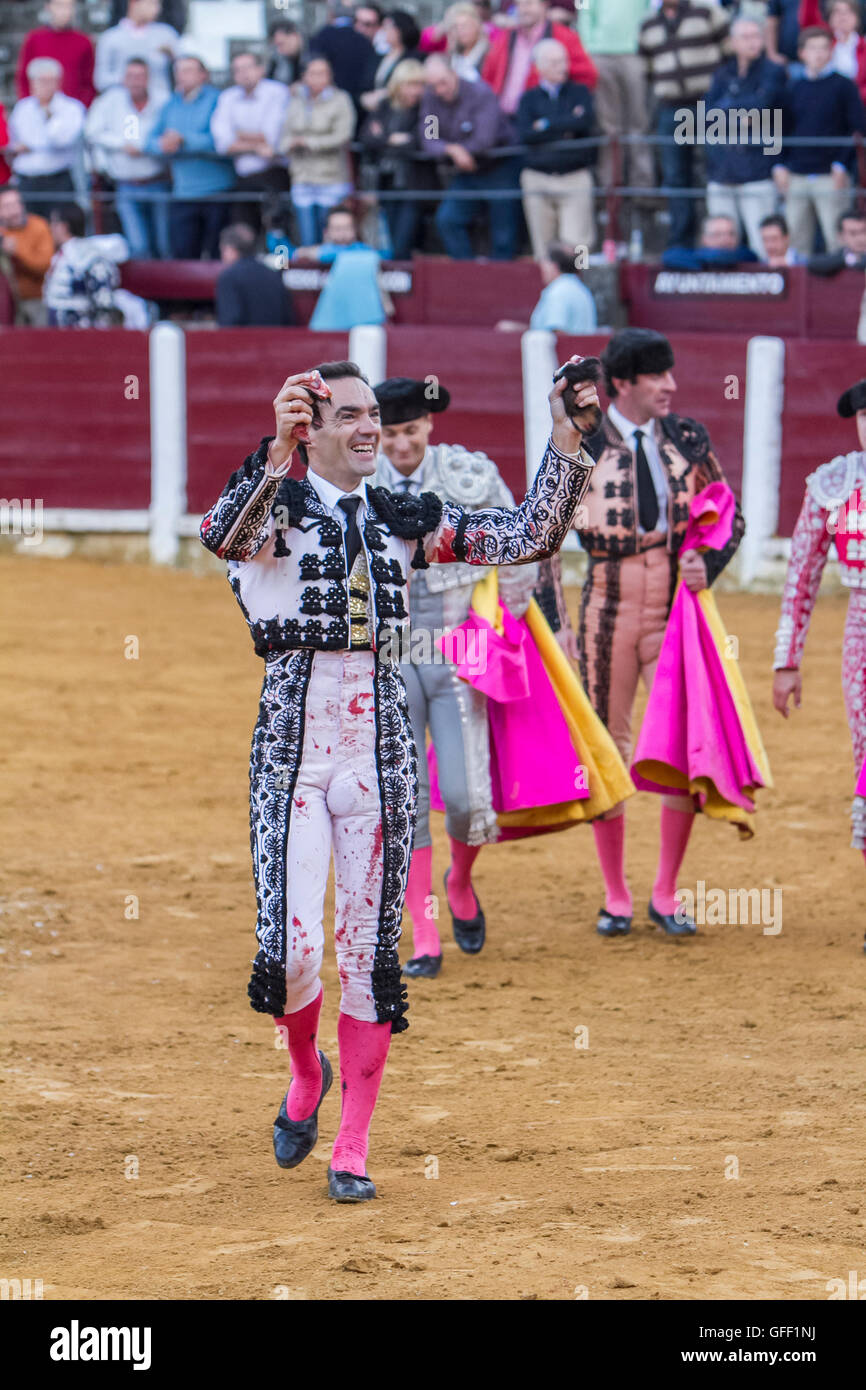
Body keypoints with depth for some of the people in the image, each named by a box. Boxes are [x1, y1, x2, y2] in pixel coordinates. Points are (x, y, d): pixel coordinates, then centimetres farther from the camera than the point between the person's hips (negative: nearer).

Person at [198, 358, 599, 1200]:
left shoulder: (404, 522, 9)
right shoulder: (278, 507, -4)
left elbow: (530, 536, 5)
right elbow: (222, 535, -29)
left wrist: (568, 437, -6)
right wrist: (277, 453, -45)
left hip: (379, 756, 3)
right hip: (292, 753, -3)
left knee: (370, 955, 4)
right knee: (291, 950, -11)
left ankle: (351, 1149, 13)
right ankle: (306, 1076, 22)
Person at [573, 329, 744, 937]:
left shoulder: (689, 439, 3)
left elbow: (730, 518, 11)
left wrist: (708, 566, -8)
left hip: (675, 609, 1)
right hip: (609, 608, -1)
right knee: (607, 748, 5)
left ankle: (666, 896, 9)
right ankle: (615, 897, 17)